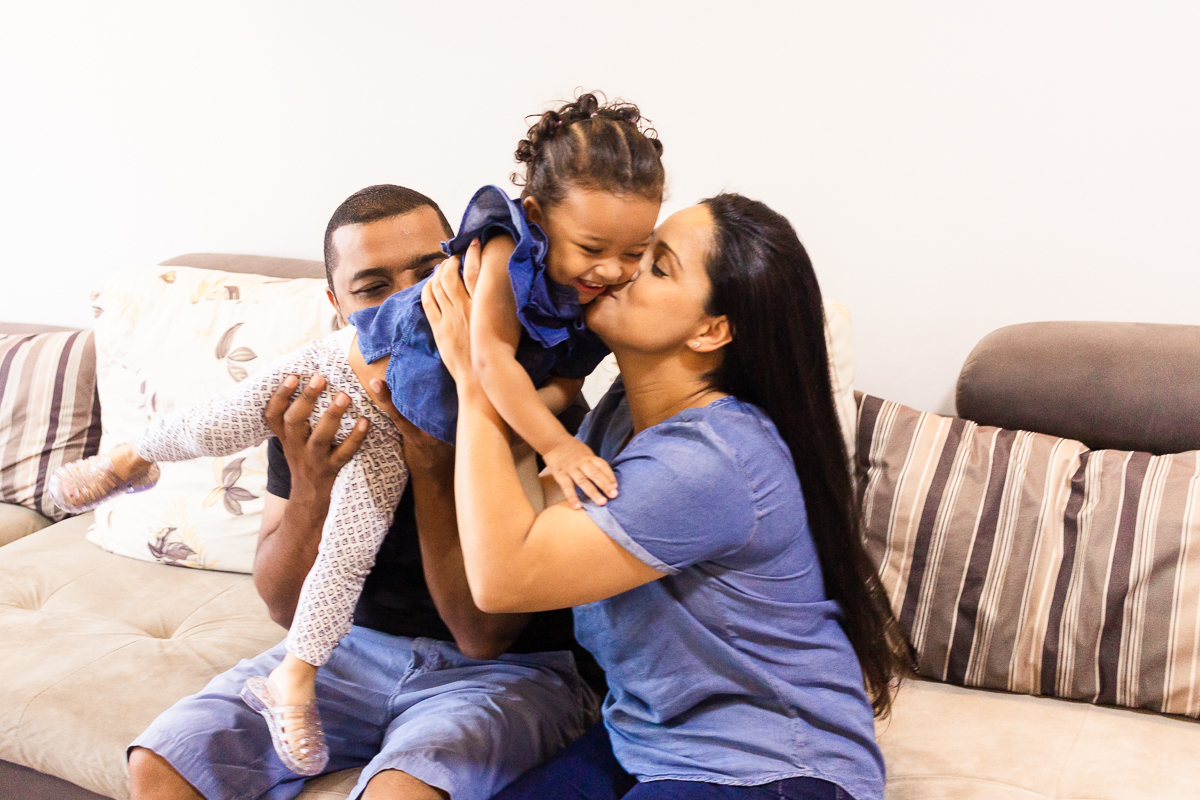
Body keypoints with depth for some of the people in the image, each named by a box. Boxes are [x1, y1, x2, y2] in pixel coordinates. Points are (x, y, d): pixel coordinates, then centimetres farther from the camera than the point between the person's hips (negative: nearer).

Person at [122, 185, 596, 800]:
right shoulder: (318, 400, -4)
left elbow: (483, 635, -19)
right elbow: (287, 607, -4)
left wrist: (433, 470, -31)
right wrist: (309, 492, -24)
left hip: (511, 667, -4)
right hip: (356, 643, 5)